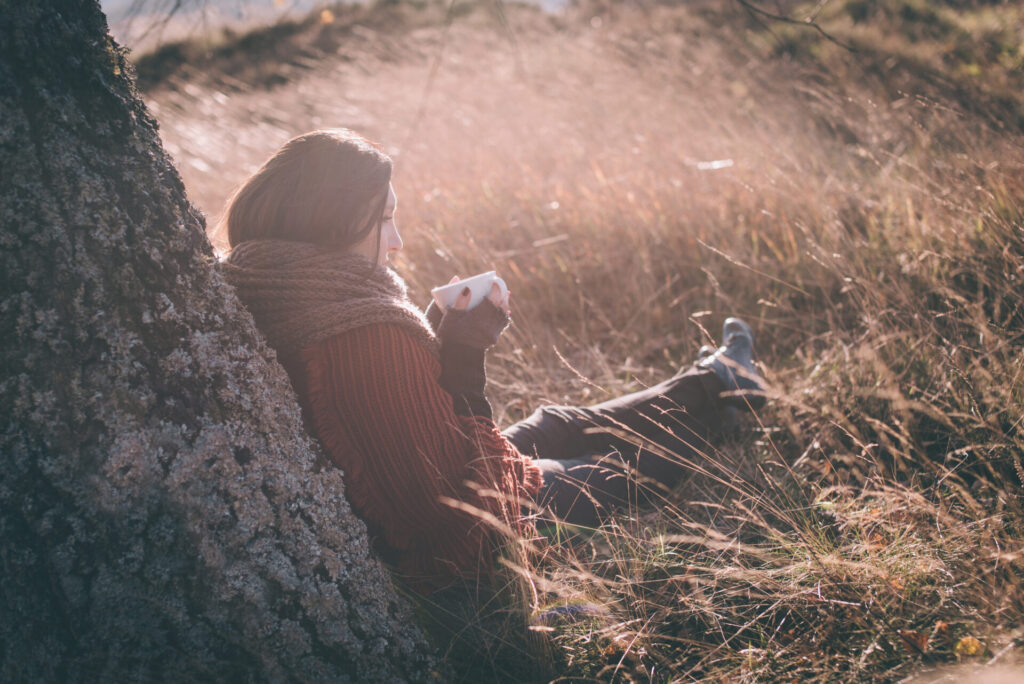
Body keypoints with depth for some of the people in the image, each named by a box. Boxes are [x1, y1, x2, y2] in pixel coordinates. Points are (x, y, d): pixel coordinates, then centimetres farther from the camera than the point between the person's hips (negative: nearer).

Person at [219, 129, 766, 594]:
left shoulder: (261, 298, -9)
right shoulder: (369, 335, -37)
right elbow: (446, 492, -31)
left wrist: (442, 331, -5)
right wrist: (465, 353, -26)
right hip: (443, 556, -8)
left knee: (556, 427, 26)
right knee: (618, 466, 17)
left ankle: (709, 382, 49)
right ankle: (712, 386, 45)